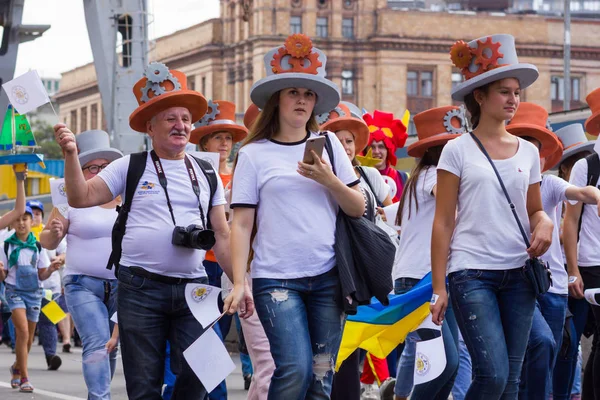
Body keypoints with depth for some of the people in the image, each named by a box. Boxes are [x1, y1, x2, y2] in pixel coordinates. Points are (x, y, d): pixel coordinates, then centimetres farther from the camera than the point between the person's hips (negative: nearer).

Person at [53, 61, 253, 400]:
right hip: (140, 287, -2)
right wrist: (71, 154, -12)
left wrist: (240, 282, 5)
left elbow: (222, 236, 13)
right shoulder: (130, 168, 5)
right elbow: (81, 197, 0)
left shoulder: (206, 175, 13)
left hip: (193, 288, 2)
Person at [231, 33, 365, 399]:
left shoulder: (328, 144, 9)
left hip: (327, 277, 3)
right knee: (295, 369, -15)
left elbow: (358, 208, 7)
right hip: (276, 279, -3)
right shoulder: (255, 154, 3)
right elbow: (241, 224, 1)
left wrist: (329, 180, -10)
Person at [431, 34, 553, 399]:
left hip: (519, 273, 4)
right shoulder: (458, 151, -1)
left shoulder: (528, 152, 10)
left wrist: (545, 223, -6)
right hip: (473, 274, -4)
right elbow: (443, 223, -2)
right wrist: (439, 287, -6)